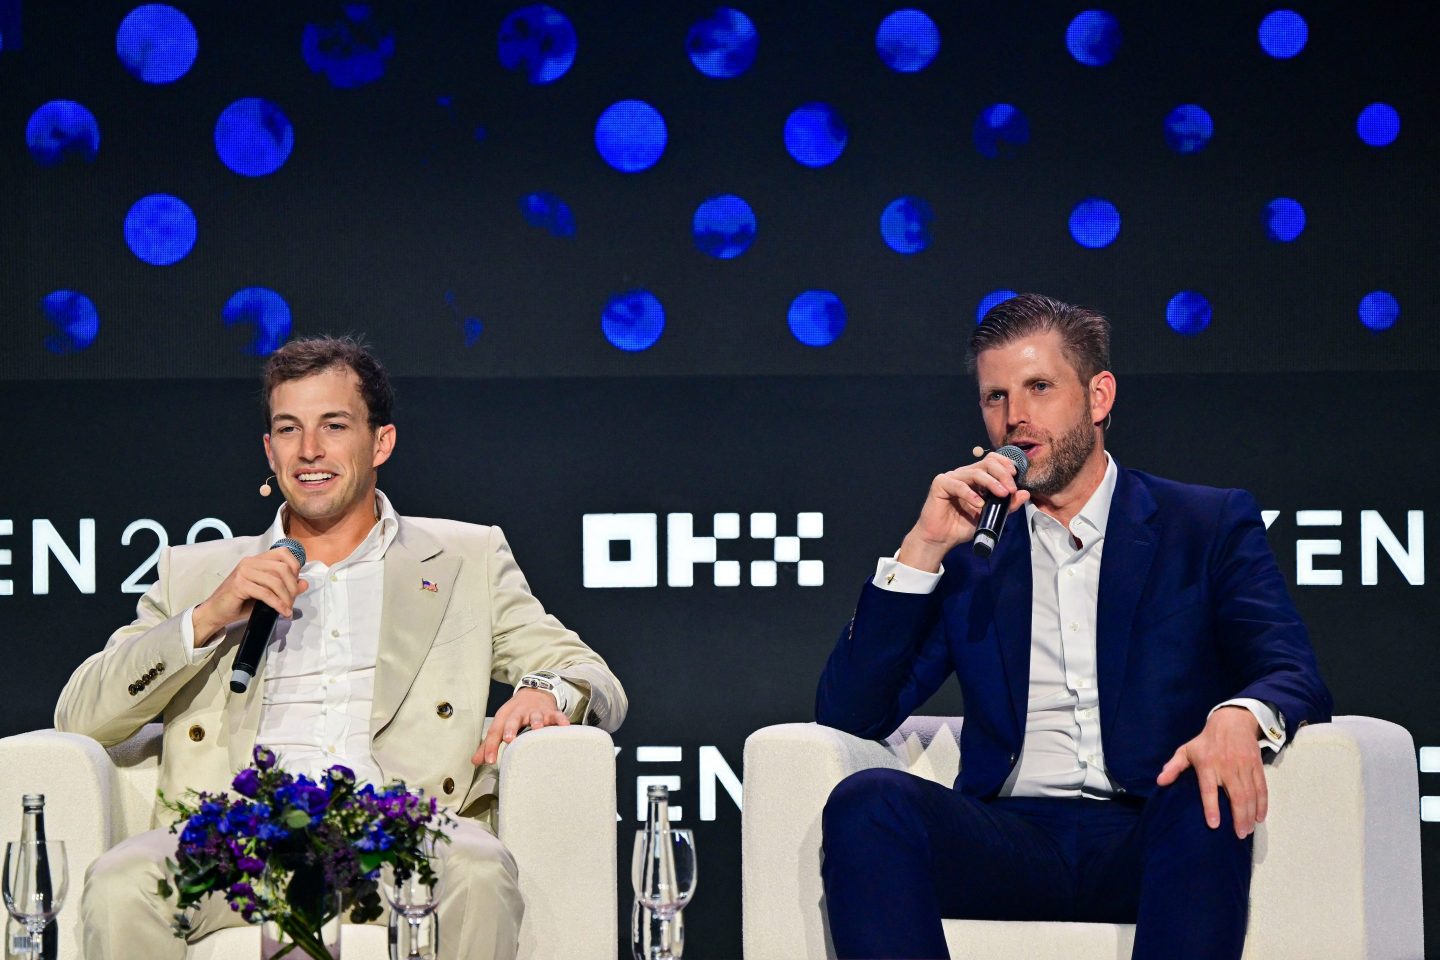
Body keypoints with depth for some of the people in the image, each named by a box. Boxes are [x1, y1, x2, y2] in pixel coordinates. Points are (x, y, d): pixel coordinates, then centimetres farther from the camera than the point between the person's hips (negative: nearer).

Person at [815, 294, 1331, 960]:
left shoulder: (1211, 525, 16)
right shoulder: (967, 553, 21)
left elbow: (1292, 674, 1)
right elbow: (848, 715, 12)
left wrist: (1239, 718, -25)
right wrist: (923, 549, 1)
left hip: (1150, 837, -1)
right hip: (1012, 841, 2)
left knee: (1207, 806, -36)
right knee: (868, 801, -28)